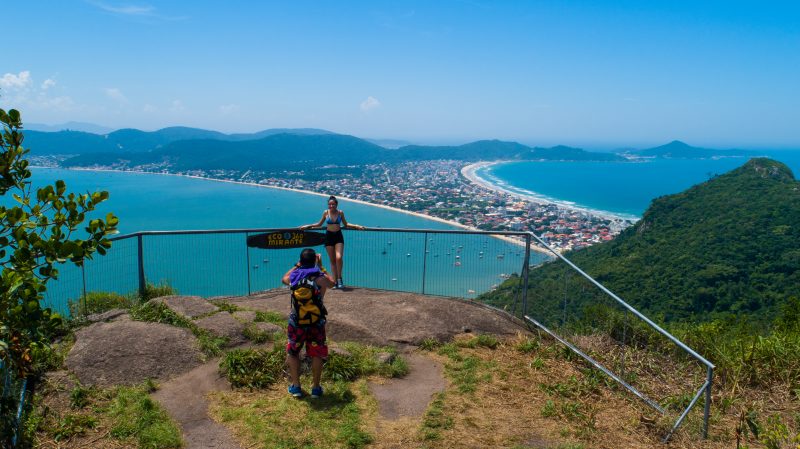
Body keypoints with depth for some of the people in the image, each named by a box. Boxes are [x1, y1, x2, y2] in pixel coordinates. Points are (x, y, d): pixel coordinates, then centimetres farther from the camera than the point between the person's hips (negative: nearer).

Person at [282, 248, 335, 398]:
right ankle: (316, 388, 18)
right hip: (316, 323, -1)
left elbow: (284, 279, 21)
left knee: (292, 353, 20)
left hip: (296, 322, 1)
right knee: (317, 355, 14)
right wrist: (321, 267, 16)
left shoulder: (293, 277, -4)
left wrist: (296, 265, 23)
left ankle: (296, 387, 20)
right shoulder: (320, 278, -11)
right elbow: (331, 283, 12)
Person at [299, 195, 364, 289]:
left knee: (339, 258, -18)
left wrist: (356, 226, 4)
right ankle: (335, 281, 10)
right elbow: (319, 224, 14)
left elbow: (345, 225, 14)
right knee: (332, 260, 4)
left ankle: (339, 279, -2)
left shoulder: (340, 212, 1)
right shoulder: (325, 212, 1)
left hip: (338, 236, -1)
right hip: (329, 236, 1)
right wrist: (308, 226, 11)